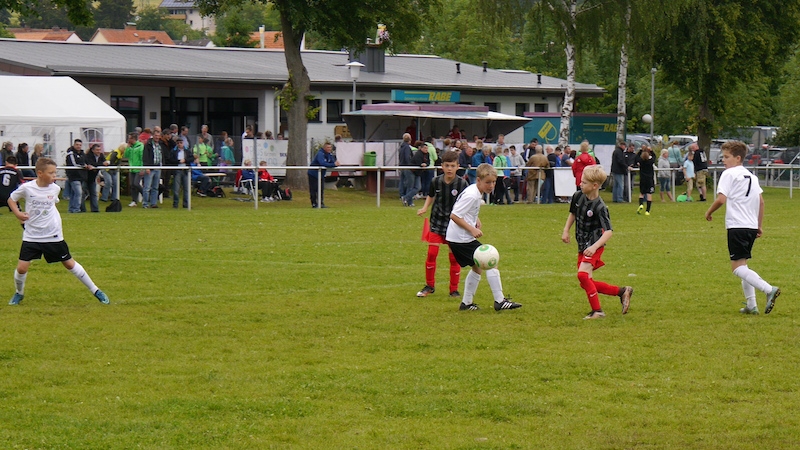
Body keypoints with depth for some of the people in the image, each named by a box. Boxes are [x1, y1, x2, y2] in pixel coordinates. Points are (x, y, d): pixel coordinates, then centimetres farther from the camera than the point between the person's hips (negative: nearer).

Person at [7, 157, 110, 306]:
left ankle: (95, 290, 19)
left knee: (69, 263, 8)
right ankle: (19, 293, 22)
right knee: (21, 268, -8)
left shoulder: (55, 188, -3)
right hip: (31, 236, -1)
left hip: (53, 236, 2)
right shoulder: (26, 188, -12)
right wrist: (18, 213, -13)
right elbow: (11, 200, 4)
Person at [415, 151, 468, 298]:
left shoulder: (462, 184, -11)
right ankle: (429, 285, 14)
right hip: (437, 222, 2)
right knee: (431, 254, -2)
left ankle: (454, 289, 16)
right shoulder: (436, 182, -5)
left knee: (454, 257, 3)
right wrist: (425, 208, -2)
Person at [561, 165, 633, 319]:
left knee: (583, 274, -27)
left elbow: (608, 231, -26)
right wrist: (566, 230, 10)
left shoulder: (599, 207, -22)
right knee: (586, 283, 9)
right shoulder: (578, 197, -1)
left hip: (594, 245, -8)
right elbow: (573, 213, 21)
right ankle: (622, 292, 22)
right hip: (582, 246, 8)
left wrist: (594, 247, -38)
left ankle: (597, 311, -18)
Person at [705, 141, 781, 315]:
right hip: (752, 226, 8)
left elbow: (721, 199, -16)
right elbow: (761, 201, 19)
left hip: (737, 226, -8)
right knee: (743, 265, 17)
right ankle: (751, 305, 11)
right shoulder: (751, 176, 18)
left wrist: (709, 212, 1)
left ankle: (768, 289, -26)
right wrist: (759, 225, 24)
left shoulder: (729, 174, -6)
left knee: (737, 266, -10)